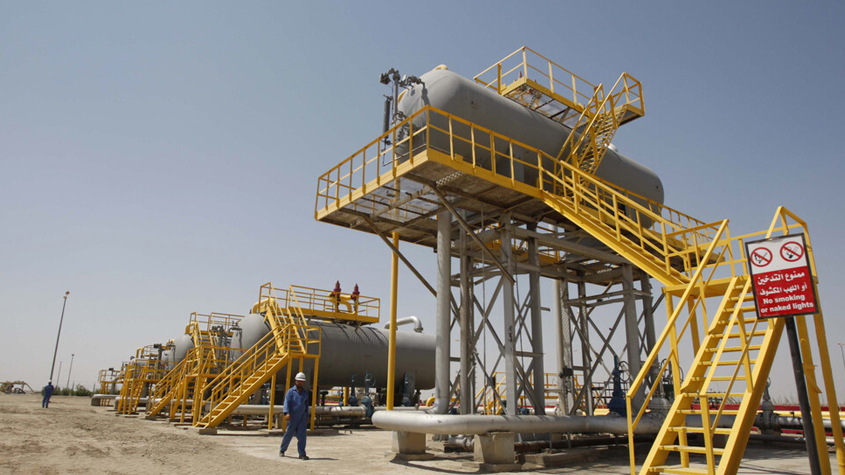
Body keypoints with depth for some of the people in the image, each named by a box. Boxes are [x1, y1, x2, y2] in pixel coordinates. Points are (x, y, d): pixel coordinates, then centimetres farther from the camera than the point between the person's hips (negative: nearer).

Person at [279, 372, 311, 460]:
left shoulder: (305, 392, 13)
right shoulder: (291, 391, -1)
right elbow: (287, 402, -10)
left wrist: (307, 417, 19)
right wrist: (287, 413, -25)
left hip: (302, 417, 3)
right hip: (293, 417, -3)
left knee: (302, 435, -5)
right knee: (289, 434, 7)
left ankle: (302, 454, -5)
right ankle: (282, 450, 28)